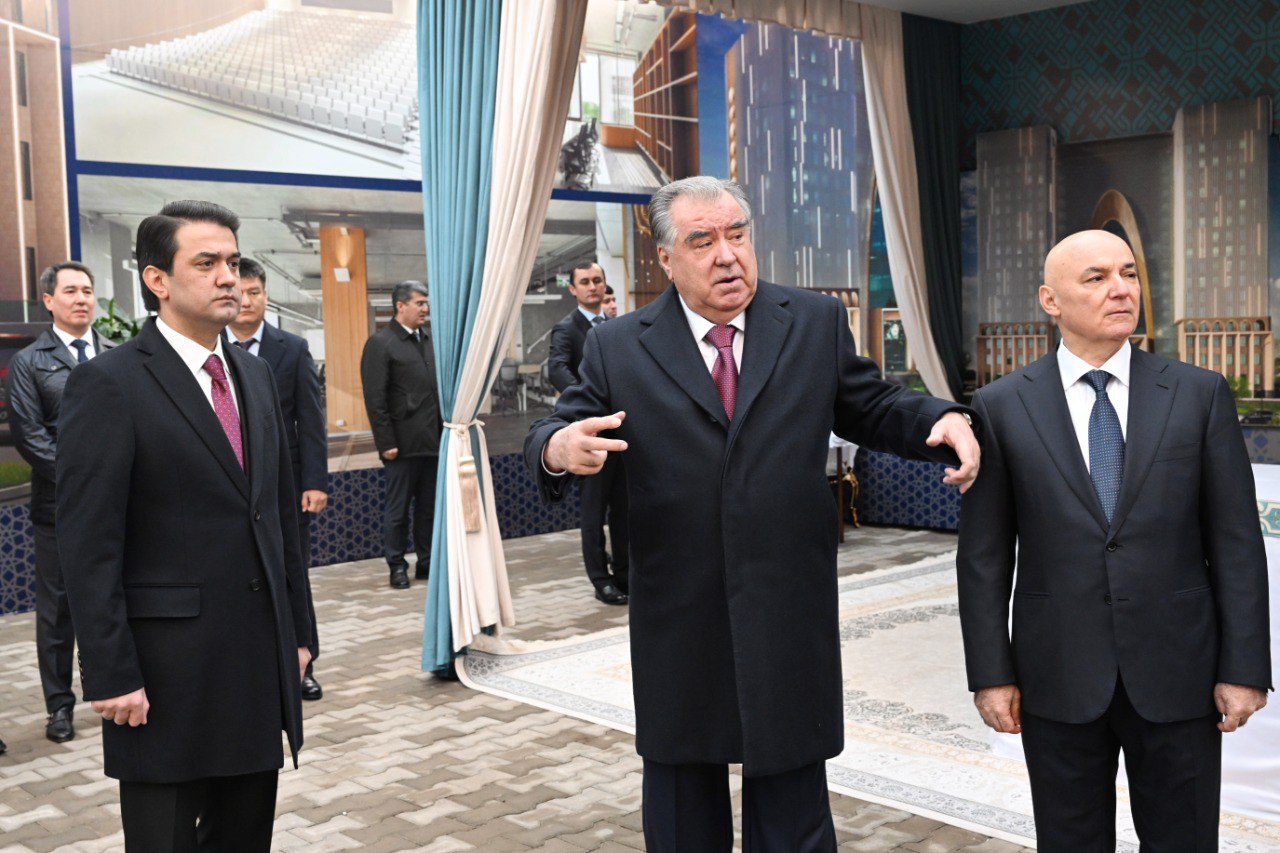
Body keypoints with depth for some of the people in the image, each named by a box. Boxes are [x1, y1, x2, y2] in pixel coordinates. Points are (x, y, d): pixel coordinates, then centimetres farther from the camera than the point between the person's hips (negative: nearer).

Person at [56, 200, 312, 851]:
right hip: (169, 675, -6)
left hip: (261, 664, 6)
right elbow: (89, 547, -13)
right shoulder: (108, 384, -11)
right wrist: (112, 678, -15)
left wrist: (297, 630, 13)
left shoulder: (254, 374, 11)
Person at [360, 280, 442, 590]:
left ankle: (427, 562, 21)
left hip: (433, 441, 6)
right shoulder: (380, 343, -7)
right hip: (404, 443, -6)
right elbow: (375, 399, -10)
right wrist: (386, 443, -14)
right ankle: (397, 566, 15)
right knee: (398, 508, 4)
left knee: (429, 506, 12)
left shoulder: (431, 337, 12)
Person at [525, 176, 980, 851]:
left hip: (789, 621, 0)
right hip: (678, 626, 0)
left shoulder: (817, 324, 4)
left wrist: (942, 418, -10)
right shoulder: (619, 348, 0)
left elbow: (870, 409, 10)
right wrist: (558, 448, -24)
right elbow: (551, 435, 1)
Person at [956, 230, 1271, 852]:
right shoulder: (1001, 407, -1)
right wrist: (991, 673, -3)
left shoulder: (1200, 395, 1)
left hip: (1176, 674, 1)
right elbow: (984, 554, -1)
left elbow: (1236, 542, 1)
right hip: (1058, 677, 0)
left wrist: (1245, 668, -3)